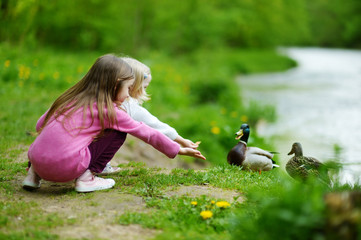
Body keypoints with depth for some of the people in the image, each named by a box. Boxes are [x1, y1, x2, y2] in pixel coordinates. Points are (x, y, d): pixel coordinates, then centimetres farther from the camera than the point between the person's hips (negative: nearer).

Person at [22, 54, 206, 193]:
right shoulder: (109, 110, 2)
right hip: (66, 167, -6)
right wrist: (179, 150, 22)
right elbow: (147, 133, 11)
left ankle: (34, 174, 20)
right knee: (118, 132, 7)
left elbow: (40, 125, 21)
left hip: (36, 159, 6)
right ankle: (86, 178, 3)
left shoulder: (70, 98, 18)